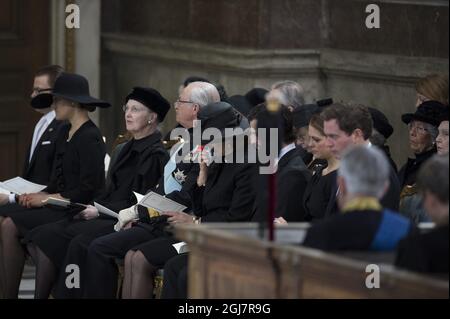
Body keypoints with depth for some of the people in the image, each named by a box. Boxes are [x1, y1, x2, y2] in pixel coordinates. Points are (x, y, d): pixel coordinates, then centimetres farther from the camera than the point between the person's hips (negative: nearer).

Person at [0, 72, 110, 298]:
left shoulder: (89, 137, -12)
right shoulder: (65, 133, 17)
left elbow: (88, 189, -18)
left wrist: (48, 198, -15)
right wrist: (38, 195, 1)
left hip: (76, 210, -9)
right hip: (56, 203, 9)